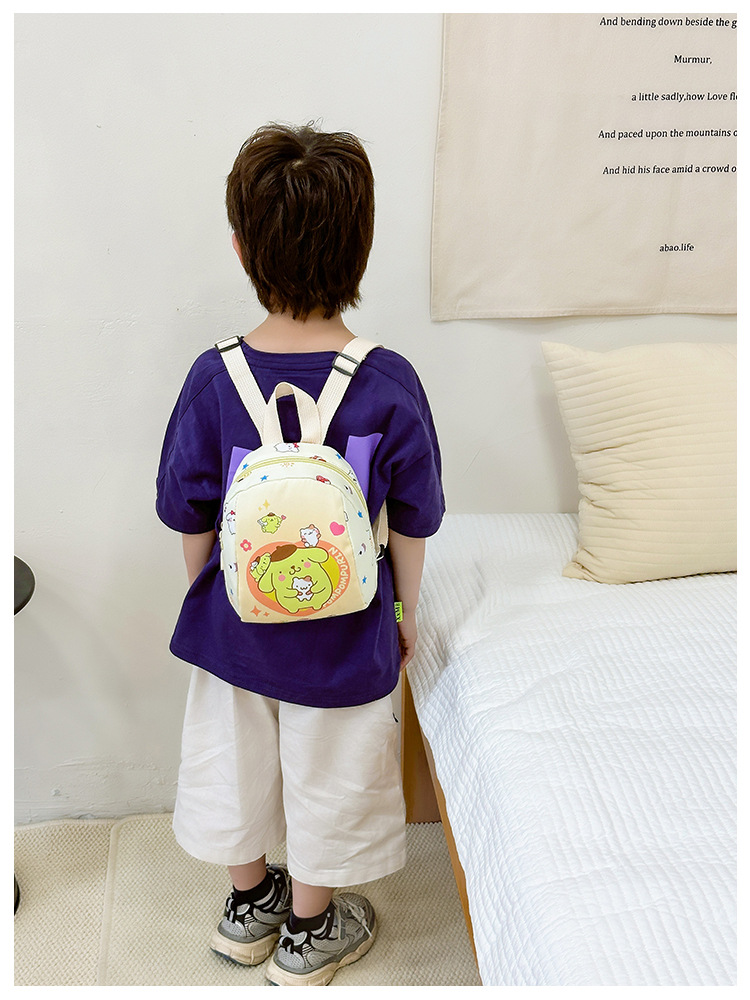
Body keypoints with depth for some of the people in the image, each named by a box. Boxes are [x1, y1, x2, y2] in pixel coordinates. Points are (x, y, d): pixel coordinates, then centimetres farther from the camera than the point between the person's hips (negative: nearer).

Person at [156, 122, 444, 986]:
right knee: (327, 779, 20)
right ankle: (307, 934, 42)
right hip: (343, 638, -1)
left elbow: (189, 519, -7)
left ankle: (248, 907, 48)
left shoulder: (212, 379, -16)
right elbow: (411, 526, -10)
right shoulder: (389, 384, -19)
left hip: (234, 626, 2)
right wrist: (405, 610, 7)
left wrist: (202, 592, 12)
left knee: (238, 766, 24)